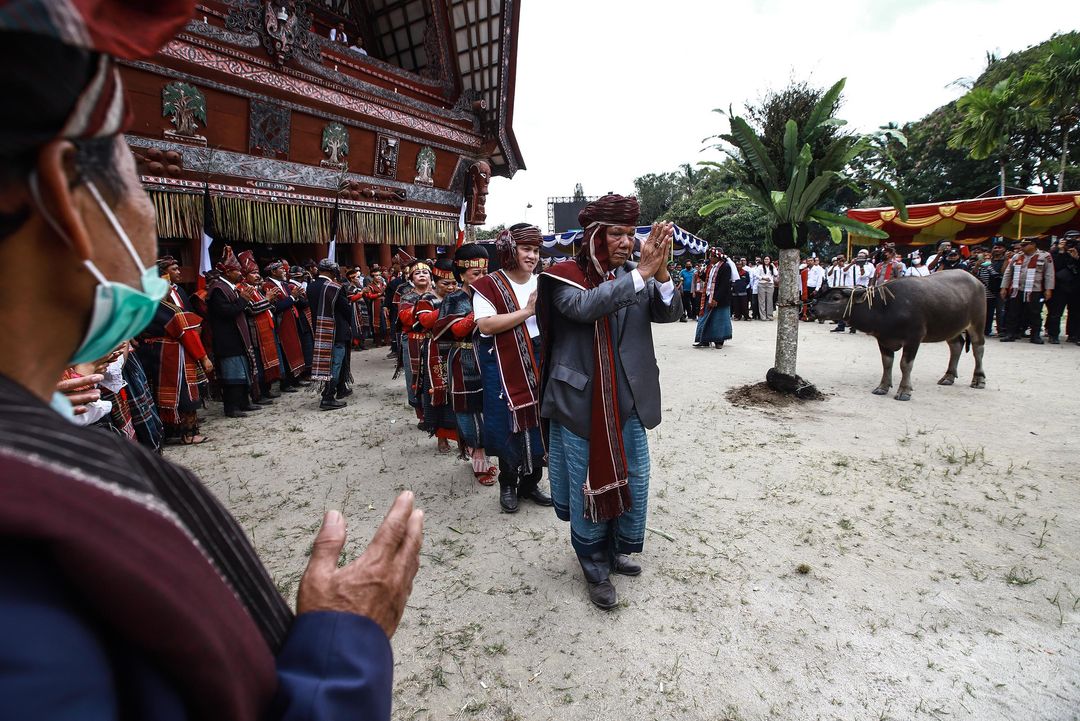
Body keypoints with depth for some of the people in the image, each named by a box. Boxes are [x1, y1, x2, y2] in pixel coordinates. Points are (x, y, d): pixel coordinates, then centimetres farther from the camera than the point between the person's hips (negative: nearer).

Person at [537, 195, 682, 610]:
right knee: (587, 485, 8)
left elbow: (669, 313, -7)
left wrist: (661, 272, -26)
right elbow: (585, 307, -29)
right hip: (580, 401, -4)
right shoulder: (565, 276, -8)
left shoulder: (632, 275, 4)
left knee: (633, 480, 15)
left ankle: (617, 550, 40)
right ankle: (595, 569, 28)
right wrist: (642, 272, -31)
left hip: (626, 402, 5)